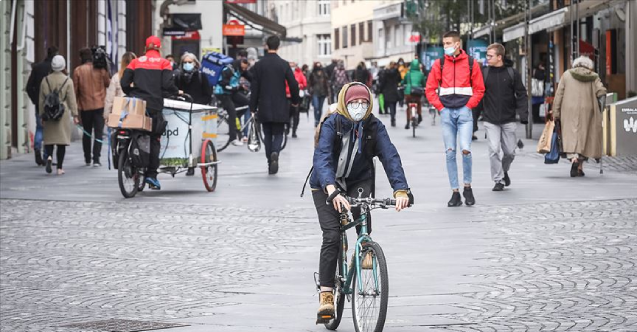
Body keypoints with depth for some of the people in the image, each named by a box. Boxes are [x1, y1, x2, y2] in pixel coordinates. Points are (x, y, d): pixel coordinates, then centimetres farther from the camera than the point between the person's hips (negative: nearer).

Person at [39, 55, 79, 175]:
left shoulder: (45, 80, 4)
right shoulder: (68, 81, -3)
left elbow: (41, 100, 8)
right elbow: (72, 100, -3)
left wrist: (42, 115, 15)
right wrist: (75, 115, 2)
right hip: (63, 113, -2)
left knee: (49, 137, 11)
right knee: (62, 139, 2)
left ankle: (49, 156, -19)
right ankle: (60, 168, 2)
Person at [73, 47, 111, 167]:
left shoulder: (78, 71, -4)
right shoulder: (101, 69, -4)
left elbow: (75, 89, 0)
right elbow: (108, 83, 5)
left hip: (85, 106, 1)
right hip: (99, 105, -1)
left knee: (87, 132, 14)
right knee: (98, 132, -1)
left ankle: (87, 159, 18)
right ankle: (96, 159, -10)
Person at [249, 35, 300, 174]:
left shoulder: (259, 65, -3)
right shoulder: (284, 64, -5)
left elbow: (254, 88, -2)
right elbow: (293, 84, -4)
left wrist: (253, 107, 5)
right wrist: (295, 100, 13)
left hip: (264, 107, 1)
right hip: (280, 108, -1)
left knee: (267, 135, 11)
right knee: (278, 134, 6)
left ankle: (270, 164, 8)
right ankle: (275, 153, -23)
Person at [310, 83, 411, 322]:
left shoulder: (374, 127, -15)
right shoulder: (332, 124, -23)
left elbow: (390, 157, -24)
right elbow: (322, 158, -36)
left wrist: (401, 190, -40)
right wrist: (332, 191, -52)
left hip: (358, 181, 2)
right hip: (326, 185, -2)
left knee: (361, 205, -33)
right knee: (332, 235, -15)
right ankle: (326, 293, -9)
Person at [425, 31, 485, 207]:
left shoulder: (471, 63, 2)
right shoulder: (439, 64, 7)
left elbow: (479, 89, 5)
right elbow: (430, 89, 9)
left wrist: (469, 106, -4)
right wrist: (440, 107, 1)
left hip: (464, 112, -2)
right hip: (447, 113, 2)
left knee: (465, 149, -15)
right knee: (450, 153, 2)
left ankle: (467, 187, 3)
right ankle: (455, 193, 6)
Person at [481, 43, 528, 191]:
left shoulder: (512, 74, 0)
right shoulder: (483, 73, 0)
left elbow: (521, 94, 2)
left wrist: (523, 114, -6)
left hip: (508, 120, 1)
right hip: (491, 120, -1)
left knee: (510, 151, 7)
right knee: (494, 150, -9)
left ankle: (504, 170, 35)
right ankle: (498, 179, 1)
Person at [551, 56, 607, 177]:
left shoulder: (567, 74, 6)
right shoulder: (593, 77, 6)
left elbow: (559, 94, 2)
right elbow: (602, 92, -5)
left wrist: (555, 112, 4)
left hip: (569, 110, -1)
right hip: (587, 111, 1)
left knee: (570, 135, -4)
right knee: (584, 136, 9)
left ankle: (573, 158, -30)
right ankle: (580, 167, 9)